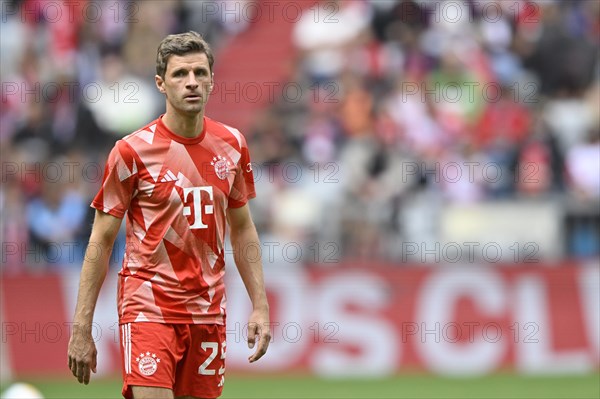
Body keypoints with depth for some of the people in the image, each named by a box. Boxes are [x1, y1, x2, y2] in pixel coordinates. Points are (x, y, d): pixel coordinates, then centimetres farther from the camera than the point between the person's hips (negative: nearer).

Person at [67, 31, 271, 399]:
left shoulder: (232, 145, 6)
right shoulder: (133, 152, -7)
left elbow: (243, 229, 17)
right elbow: (101, 242, -3)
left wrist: (260, 306, 9)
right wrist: (81, 329, -7)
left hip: (208, 309, 4)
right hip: (148, 307, -4)